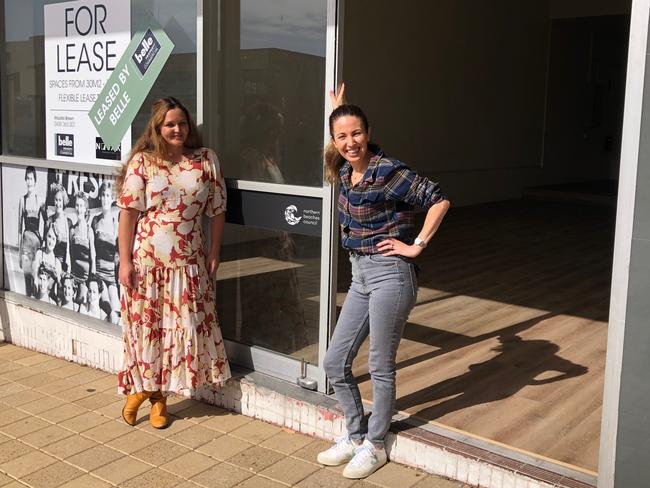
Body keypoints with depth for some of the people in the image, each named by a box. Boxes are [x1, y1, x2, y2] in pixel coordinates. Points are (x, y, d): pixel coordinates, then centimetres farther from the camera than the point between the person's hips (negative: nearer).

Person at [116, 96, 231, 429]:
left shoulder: (206, 160, 3)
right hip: (147, 260, -2)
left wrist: (213, 254, 3)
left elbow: (217, 210, 6)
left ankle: (158, 393, 23)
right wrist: (125, 261, -10)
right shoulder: (142, 162, -2)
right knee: (145, 324, 6)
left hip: (189, 262, 2)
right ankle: (141, 386, 29)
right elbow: (128, 213, -5)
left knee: (183, 325, 5)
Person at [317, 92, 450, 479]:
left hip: (389, 273, -8)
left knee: (380, 367, 4)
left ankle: (375, 446, 22)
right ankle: (355, 436, 29)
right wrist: (337, 113, 18)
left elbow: (439, 200, -19)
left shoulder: (388, 172, -15)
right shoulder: (344, 171, 7)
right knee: (335, 362, 11)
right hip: (360, 275, 8)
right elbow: (336, 147, 32)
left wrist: (417, 245, -16)